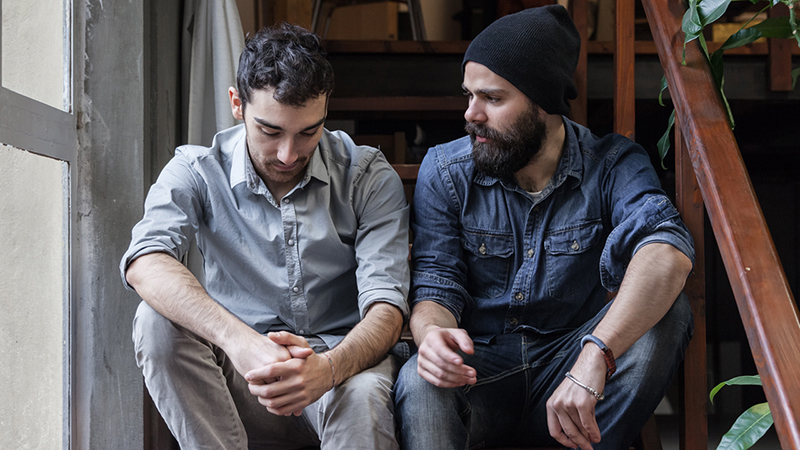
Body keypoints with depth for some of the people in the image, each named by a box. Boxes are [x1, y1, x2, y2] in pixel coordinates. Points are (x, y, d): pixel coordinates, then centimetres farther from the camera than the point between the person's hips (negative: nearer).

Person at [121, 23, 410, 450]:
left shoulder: (369, 178, -5)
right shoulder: (196, 171, -4)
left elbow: (385, 307, -13)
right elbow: (144, 263, -24)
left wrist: (329, 367, -36)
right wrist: (240, 341, -42)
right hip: (241, 380, 2)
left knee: (361, 398, -37)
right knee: (158, 319, -26)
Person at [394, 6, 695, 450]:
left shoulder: (611, 165, -8)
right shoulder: (444, 170, -2)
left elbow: (668, 254, -28)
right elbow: (435, 284, -5)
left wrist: (595, 356, -45)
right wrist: (432, 331, -33)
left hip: (566, 376, 1)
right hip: (479, 374, -1)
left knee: (665, 308, -27)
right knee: (419, 382, -36)